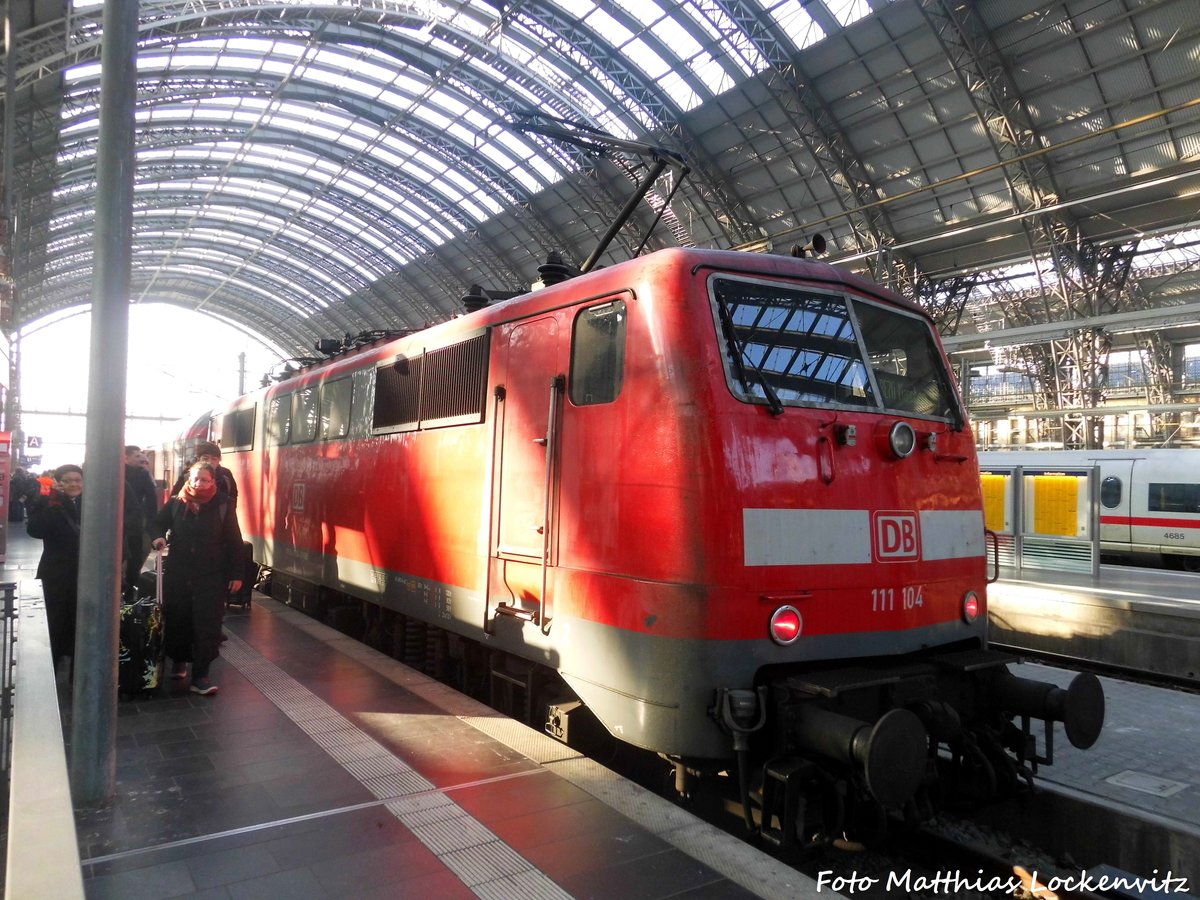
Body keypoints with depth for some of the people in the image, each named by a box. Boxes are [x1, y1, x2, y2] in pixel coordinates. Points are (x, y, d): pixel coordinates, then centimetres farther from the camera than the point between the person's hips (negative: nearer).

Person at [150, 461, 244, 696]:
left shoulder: (223, 504, -5)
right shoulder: (176, 502, 1)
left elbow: (234, 540, -2)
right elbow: (158, 523, 16)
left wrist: (236, 573, -5)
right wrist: (158, 537, -8)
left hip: (211, 575, -3)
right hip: (177, 572, 3)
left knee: (207, 624, -6)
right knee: (176, 619, 12)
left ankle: (200, 675, 1)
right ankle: (179, 661, 37)